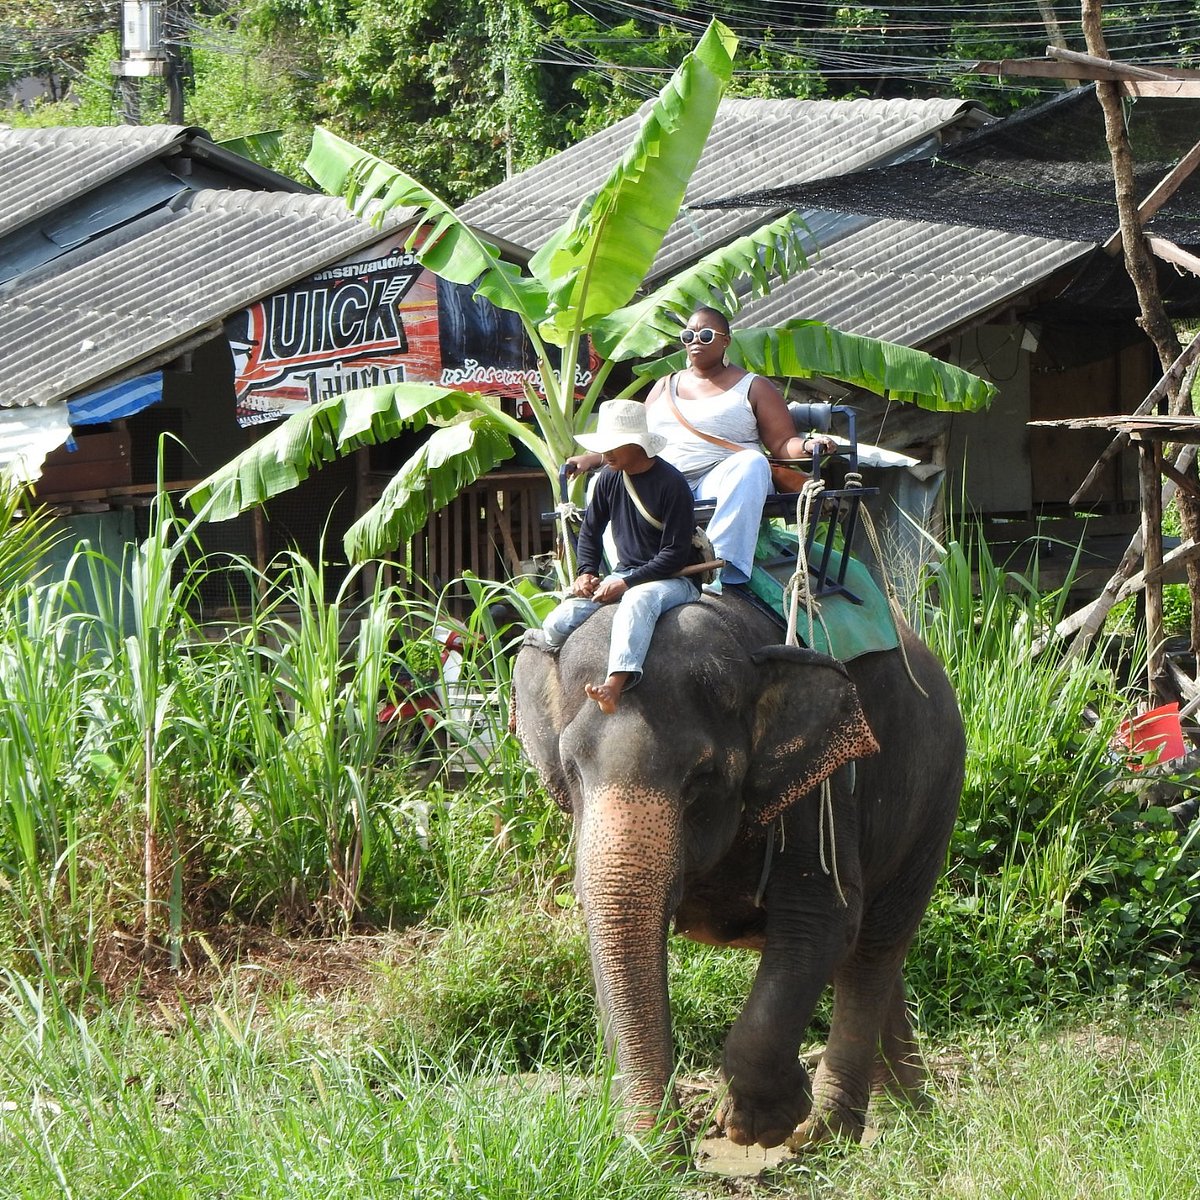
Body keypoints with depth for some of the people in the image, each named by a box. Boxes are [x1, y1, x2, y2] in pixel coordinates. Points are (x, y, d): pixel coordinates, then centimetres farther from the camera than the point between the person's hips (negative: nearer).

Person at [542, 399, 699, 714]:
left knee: (638, 600, -43)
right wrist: (586, 572, 2)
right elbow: (590, 531, 21)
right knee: (555, 626, -14)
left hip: (672, 580, -7)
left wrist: (626, 584, -21)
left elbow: (675, 554, -16)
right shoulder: (609, 478, 6)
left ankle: (614, 686, -63)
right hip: (624, 576, 7)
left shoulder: (670, 484, -14)